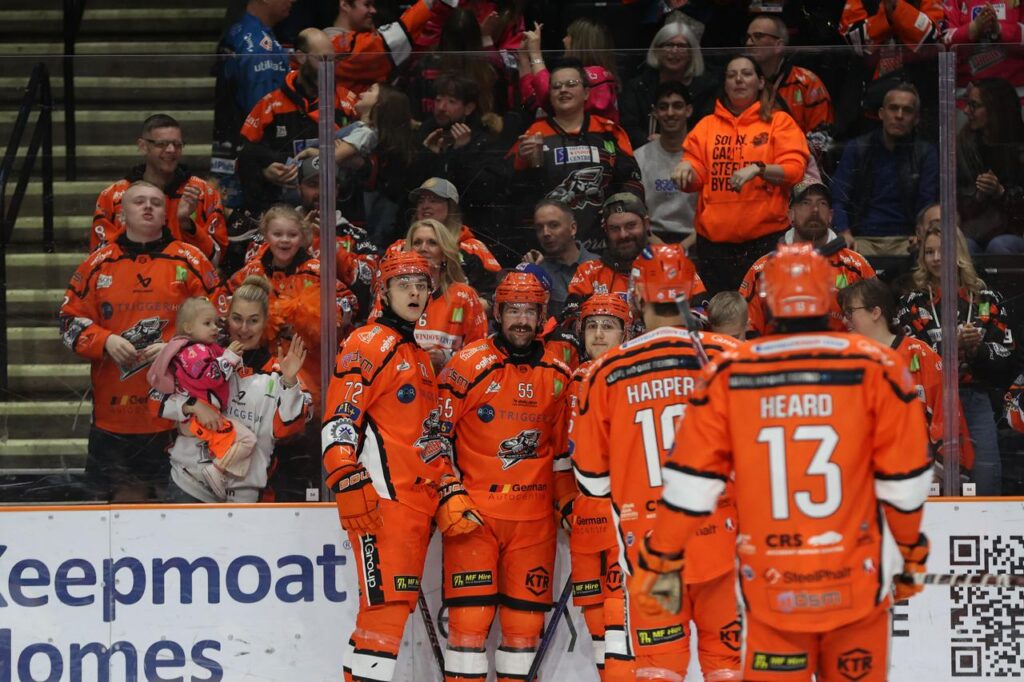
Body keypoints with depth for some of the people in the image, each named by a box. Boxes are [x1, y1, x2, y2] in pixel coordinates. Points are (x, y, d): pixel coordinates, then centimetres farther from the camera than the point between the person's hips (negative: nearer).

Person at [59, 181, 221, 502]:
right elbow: (70, 320, 12)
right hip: (113, 410, 1)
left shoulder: (190, 261, 5)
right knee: (124, 496, 3)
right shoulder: (99, 263, 10)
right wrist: (106, 341, -7)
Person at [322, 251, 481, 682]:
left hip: (419, 500, 9)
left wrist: (450, 496, 17)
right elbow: (339, 422, -13)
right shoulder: (369, 344, -3)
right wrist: (350, 488, -21)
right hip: (383, 498, -9)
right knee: (387, 604, -15)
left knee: (398, 604, 8)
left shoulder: (420, 357, 24)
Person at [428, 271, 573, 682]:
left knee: (526, 620, 5)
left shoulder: (557, 375, 10)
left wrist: (570, 504, 15)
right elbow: (438, 434, -1)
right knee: (470, 617, -8)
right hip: (474, 510, -4)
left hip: (534, 516, 4)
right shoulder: (468, 365, -3)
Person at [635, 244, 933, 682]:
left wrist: (660, 563, 9)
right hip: (857, 586, 0)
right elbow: (904, 484, -1)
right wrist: (913, 556, 15)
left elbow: (691, 482, -1)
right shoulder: (875, 369, -4)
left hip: (769, 592, 0)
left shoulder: (728, 374, -2)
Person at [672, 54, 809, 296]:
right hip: (714, 238, 3)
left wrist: (758, 169, -20)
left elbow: (794, 170, -4)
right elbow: (695, 179, 12)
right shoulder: (707, 125, 16)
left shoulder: (780, 122, 7)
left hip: (766, 237, -3)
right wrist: (686, 169, -11)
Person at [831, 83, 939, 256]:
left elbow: (927, 204, 6)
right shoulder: (857, 149, 11)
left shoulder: (926, 153, 11)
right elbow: (838, 200, 5)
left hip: (906, 240, 1)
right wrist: (845, 235, -14)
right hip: (863, 238, -1)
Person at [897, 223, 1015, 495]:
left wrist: (978, 347, -12)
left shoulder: (987, 300, 10)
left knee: (987, 481, -4)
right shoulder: (912, 303, 7)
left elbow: (1006, 358, 7)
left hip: (975, 403, 1)